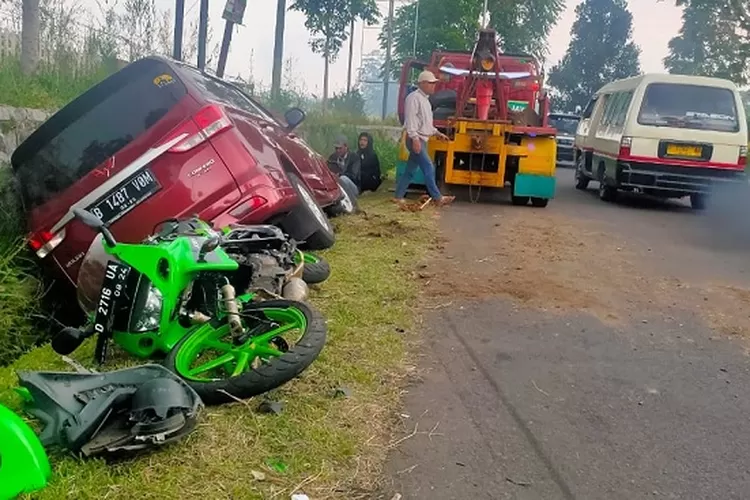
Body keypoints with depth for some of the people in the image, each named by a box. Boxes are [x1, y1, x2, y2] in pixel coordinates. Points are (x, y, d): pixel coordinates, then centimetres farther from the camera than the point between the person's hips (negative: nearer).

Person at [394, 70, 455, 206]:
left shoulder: (425, 99, 20)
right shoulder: (414, 97, -11)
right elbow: (410, 119, -19)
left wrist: (437, 133, 21)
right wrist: (415, 138, -26)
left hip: (422, 139, 10)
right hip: (415, 140, -10)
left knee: (410, 170, 11)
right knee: (429, 168, -11)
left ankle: (399, 197, 15)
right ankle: (438, 198, -8)